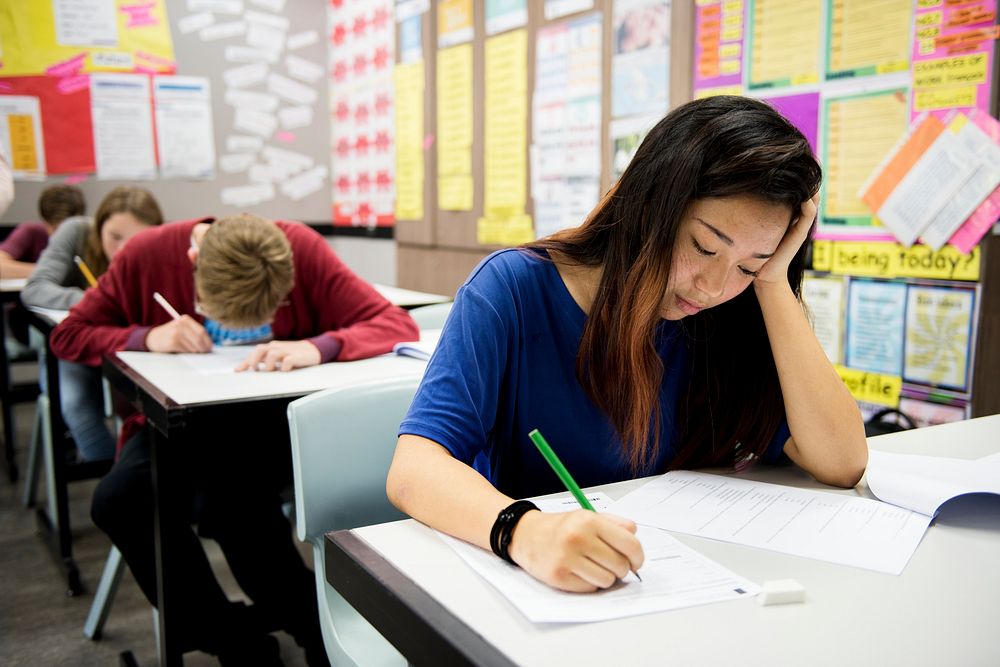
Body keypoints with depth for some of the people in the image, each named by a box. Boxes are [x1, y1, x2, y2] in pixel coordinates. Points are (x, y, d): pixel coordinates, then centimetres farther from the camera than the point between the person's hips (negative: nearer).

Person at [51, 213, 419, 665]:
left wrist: (317, 347, -40)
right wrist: (146, 337, -20)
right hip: (180, 420, 3)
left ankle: (318, 630, -6)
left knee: (228, 498, -32)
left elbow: (398, 324, -22)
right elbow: (67, 335, 0)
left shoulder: (302, 249, -17)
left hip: (274, 415, -3)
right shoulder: (147, 254, -12)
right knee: (118, 501, -24)